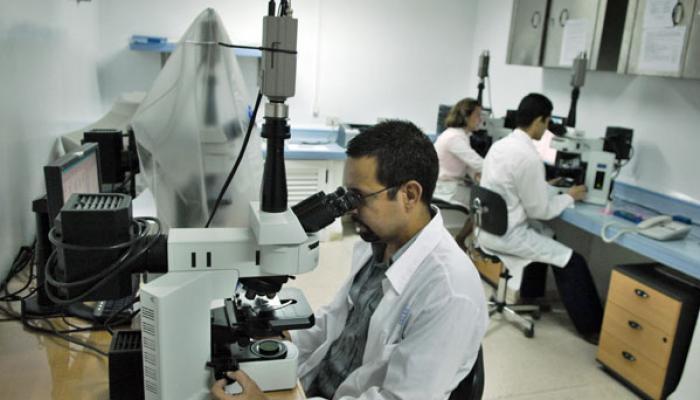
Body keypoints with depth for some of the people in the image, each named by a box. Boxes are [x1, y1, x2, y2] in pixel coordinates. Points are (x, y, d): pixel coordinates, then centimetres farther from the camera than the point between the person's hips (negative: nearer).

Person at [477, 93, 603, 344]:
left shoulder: (500, 145, 5)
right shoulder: (529, 157, -22)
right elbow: (540, 211, -15)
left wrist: (546, 187, 21)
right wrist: (569, 197, 1)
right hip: (505, 235, -10)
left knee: (540, 237, 31)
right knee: (571, 261, -3)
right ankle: (591, 327, 11)